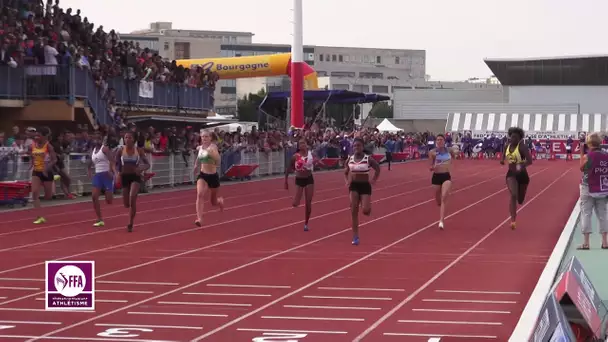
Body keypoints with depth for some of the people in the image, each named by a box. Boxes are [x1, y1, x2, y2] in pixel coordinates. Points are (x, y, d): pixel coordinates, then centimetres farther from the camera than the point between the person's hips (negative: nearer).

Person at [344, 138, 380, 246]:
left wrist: (373, 180, -6)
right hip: (354, 186, 3)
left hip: (365, 186, -3)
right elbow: (346, 172, 17)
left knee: (366, 211, -15)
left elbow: (378, 169, 2)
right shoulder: (350, 159, 1)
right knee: (354, 212, -4)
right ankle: (355, 237, 1)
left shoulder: (368, 159, -9)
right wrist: (347, 181, 2)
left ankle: (369, 207, 28)